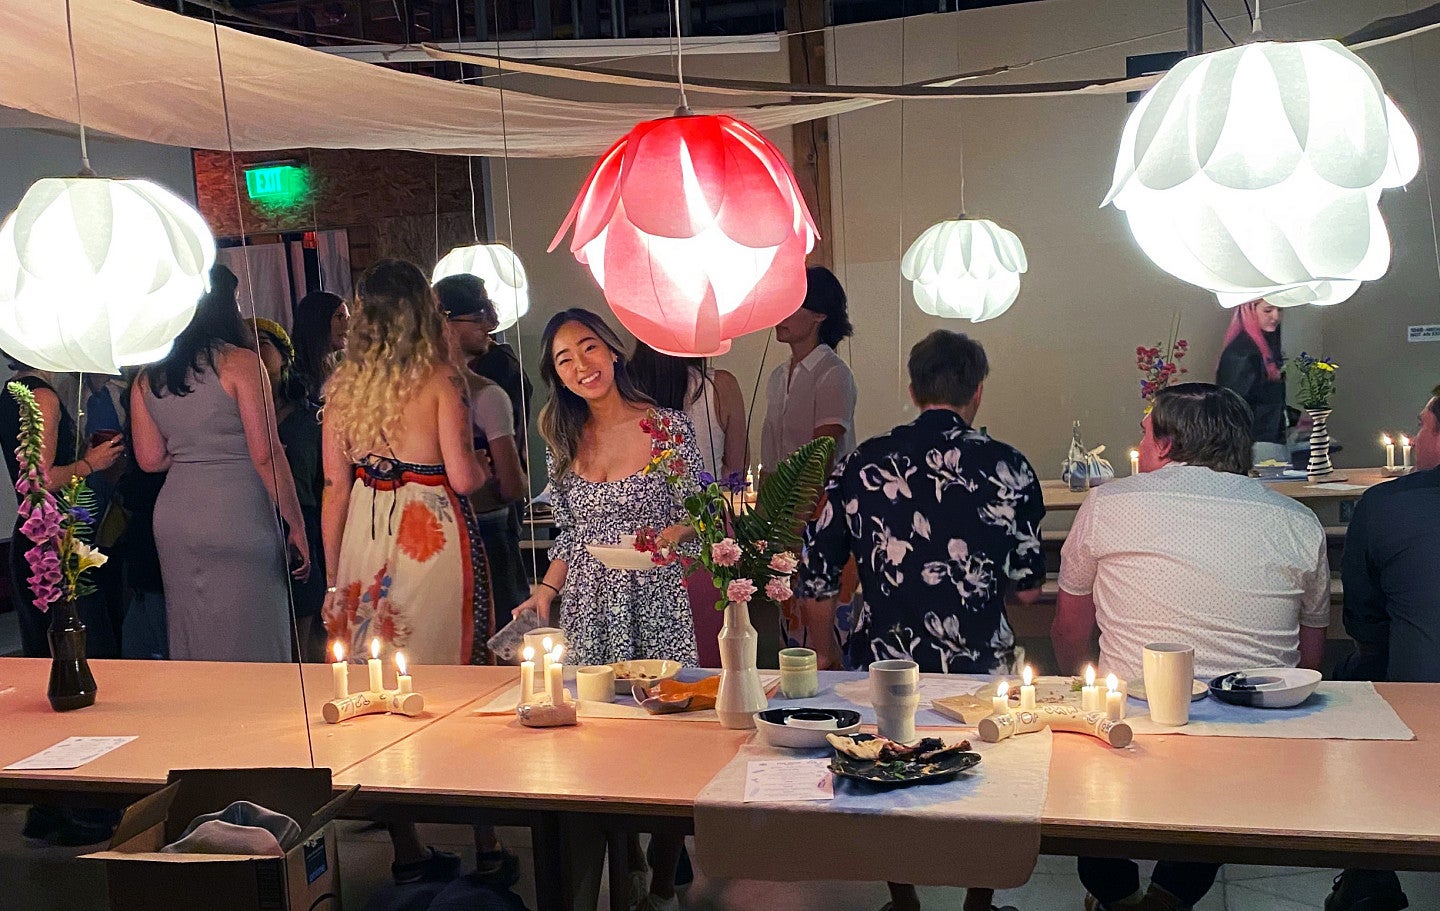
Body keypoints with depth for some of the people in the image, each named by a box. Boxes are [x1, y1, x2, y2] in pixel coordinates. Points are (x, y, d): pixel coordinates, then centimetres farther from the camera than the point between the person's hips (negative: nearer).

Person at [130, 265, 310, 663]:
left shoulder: (147, 377, 8)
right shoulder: (240, 362, -9)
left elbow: (150, 459, 9)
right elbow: (266, 454, -13)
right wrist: (296, 524, -7)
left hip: (174, 516, 6)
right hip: (238, 517, -6)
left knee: (192, 641, 16)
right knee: (251, 645, 3)